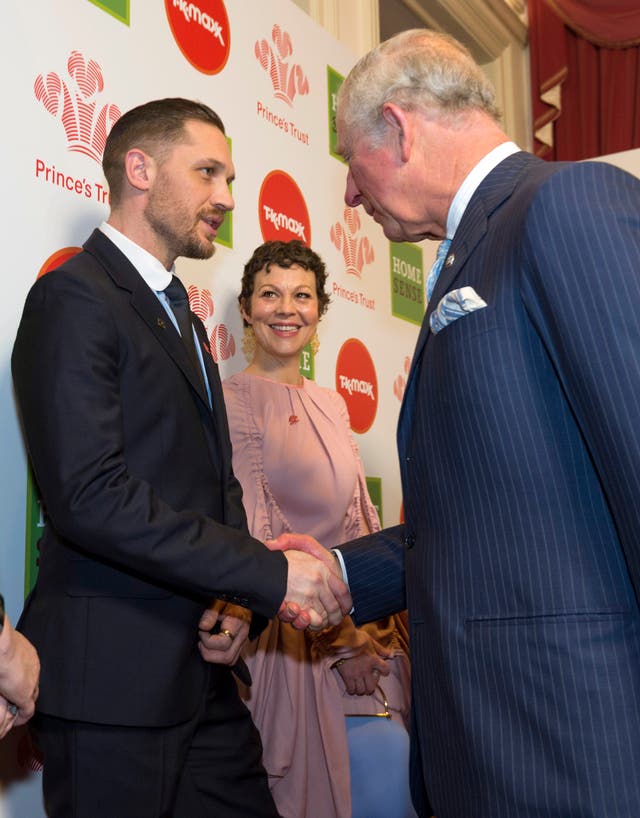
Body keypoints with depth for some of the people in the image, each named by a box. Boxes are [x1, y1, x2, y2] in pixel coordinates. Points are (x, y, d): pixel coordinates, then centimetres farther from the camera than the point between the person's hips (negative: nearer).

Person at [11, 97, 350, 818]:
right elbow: (89, 494, -22)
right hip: (111, 678, -8)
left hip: (202, 676, 8)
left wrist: (236, 601, -1)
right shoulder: (74, 297, -10)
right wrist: (271, 576, -19)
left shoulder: (184, 322, 19)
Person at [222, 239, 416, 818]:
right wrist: (338, 637, -14)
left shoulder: (331, 404, 13)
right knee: (382, 760, -12)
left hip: (369, 623, 6)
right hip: (295, 632, -6)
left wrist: (392, 616, 0)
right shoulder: (235, 399, -7)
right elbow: (256, 533, -11)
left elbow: (362, 516, 14)